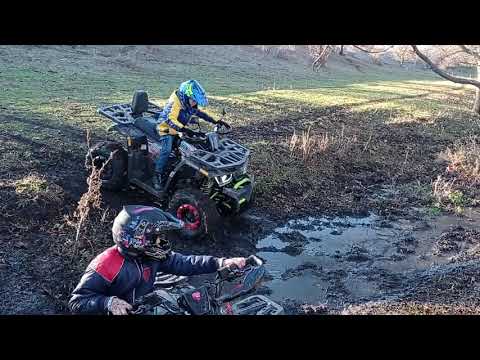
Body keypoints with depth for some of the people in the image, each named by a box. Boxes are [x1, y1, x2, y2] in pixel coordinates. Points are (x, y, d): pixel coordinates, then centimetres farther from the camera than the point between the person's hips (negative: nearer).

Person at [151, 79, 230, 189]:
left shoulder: (190, 104, -1)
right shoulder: (175, 102, -28)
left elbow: (200, 113, 10)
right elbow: (170, 120, -38)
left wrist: (215, 122, 1)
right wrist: (185, 130, -51)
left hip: (181, 130, 8)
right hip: (167, 129, -8)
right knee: (166, 150, -28)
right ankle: (157, 175, -19)